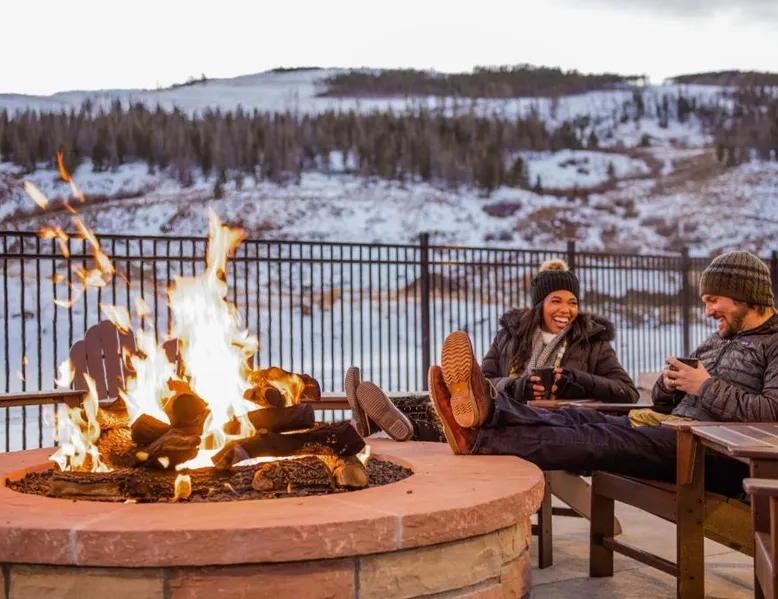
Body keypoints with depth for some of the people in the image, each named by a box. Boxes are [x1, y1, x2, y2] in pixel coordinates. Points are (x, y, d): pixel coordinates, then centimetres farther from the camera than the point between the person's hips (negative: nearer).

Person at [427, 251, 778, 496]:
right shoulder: (716, 342, 28)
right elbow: (662, 403, 28)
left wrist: (706, 387, -10)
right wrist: (671, 383, 5)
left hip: (715, 455, -8)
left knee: (604, 439, -28)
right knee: (583, 420, -16)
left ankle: (480, 437, -43)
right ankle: (487, 407, -39)